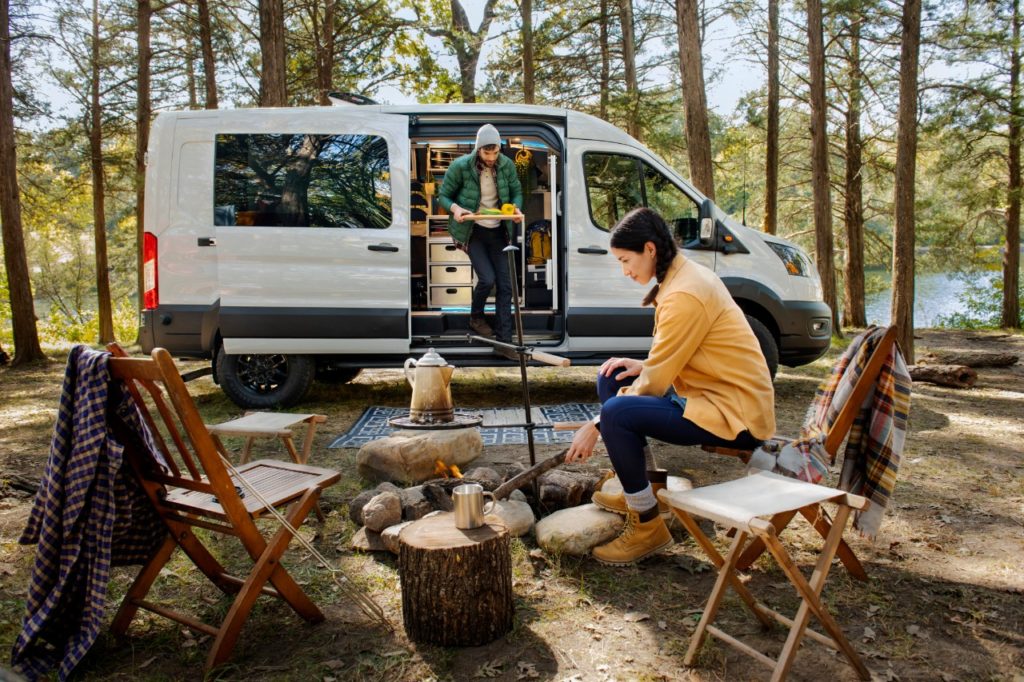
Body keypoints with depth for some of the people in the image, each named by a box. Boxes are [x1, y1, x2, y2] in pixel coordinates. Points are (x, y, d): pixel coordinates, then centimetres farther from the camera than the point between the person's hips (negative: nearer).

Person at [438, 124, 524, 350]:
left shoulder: (507, 165, -7)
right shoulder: (460, 166, -15)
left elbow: (517, 191, 7)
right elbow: (443, 195, -5)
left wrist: (516, 208, -15)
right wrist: (455, 208, -26)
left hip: (498, 231, 4)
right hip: (473, 231, -3)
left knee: (505, 284, -2)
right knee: (487, 279, -14)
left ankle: (504, 339, 4)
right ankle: (476, 317, 20)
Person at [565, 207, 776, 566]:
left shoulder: (684, 294, -23)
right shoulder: (687, 274, 8)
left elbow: (656, 382, -22)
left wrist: (596, 426, -15)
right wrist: (646, 365, 1)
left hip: (736, 414, -10)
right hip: (714, 391, 11)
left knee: (616, 413, -26)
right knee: (612, 378, 12)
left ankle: (648, 527, -7)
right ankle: (639, 490, 21)